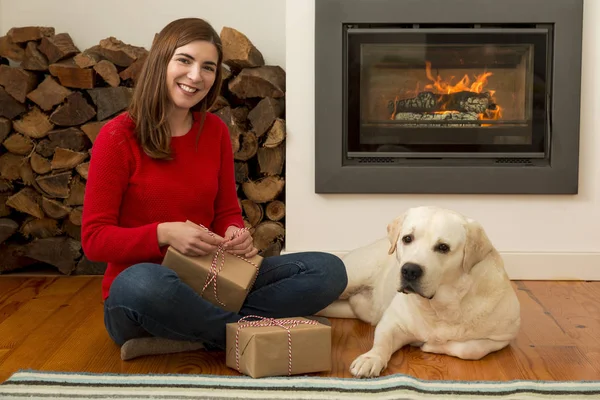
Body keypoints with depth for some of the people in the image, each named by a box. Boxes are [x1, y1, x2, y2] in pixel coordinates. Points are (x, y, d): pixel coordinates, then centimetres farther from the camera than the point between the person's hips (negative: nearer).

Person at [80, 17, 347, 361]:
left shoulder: (215, 131, 6)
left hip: (209, 284, 5)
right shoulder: (118, 136, -8)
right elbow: (94, 239, -9)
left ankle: (189, 335, -22)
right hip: (137, 294, -5)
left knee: (329, 270, -12)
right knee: (143, 282, -43)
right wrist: (164, 233, -25)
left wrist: (236, 234, -11)